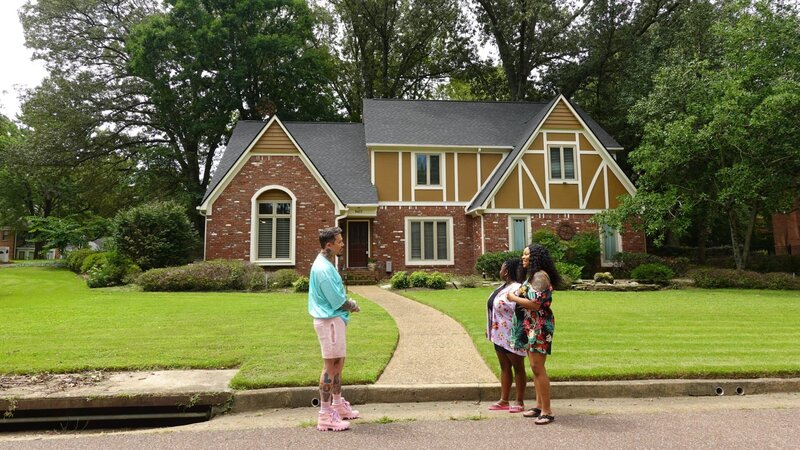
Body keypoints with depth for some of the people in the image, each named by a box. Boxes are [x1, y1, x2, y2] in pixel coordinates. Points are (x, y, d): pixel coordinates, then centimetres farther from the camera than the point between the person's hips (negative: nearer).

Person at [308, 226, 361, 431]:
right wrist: (353, 305, -2)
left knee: (338, 363, 18)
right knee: (330, 365, -5)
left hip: (334, 319, 10)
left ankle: (338, 405, 31)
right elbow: (338, 301, -20)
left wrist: (348, 303, 2)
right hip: (329, 320, -10)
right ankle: (325, 415, 3)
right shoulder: (324, 269, -21)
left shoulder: (326, 264, 12)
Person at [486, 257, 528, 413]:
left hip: (512, 336, -9)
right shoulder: (503, 287, 11)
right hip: (500, 335, 10)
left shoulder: (516, 289, -20)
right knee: (504, 367, 14)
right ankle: (504, 401, 22)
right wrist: (490, 329, 20)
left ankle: (519, 402, 15)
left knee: (518, 367, 4)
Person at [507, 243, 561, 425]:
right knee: (535, 366, 14)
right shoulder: (533, 275, 15)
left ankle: (547, 411, -1)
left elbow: (535, 304, -23)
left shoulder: (540, 276, -17)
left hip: (540, 326, -10)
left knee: (538, 367, -8)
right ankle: (539, 405, 22)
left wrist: (514, 298, -13)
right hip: (531, 326, 10)